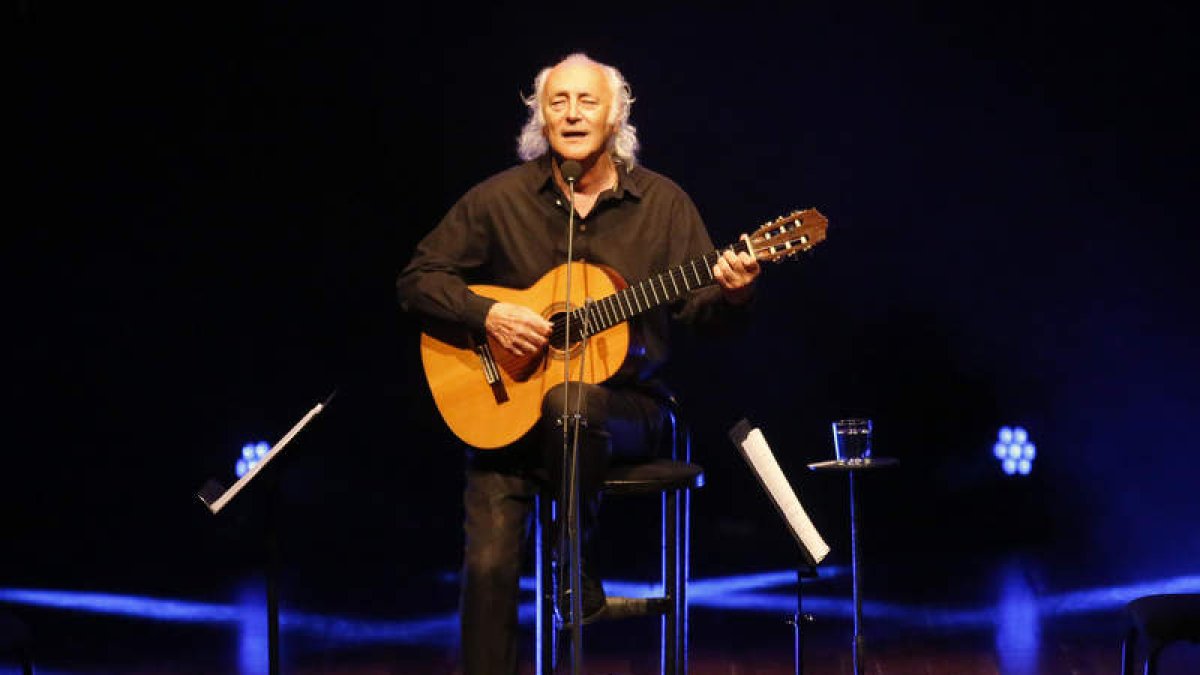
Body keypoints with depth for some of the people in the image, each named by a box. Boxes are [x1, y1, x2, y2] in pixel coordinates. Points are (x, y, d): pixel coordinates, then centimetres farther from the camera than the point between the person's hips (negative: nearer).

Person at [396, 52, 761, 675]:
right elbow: (418, 280, 4)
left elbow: (698, 309, 2)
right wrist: (488, 315, -12)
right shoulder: (499, 199, 2)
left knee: (569, 402, -37)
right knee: (488, 563, -18)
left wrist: (731, 294, -21)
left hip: (625, 407, 0)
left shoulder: (662, 202, 3)